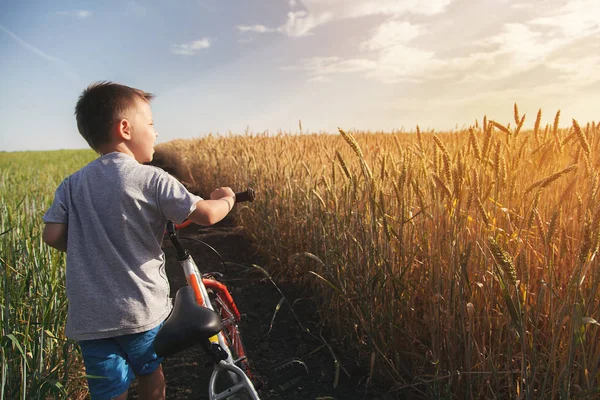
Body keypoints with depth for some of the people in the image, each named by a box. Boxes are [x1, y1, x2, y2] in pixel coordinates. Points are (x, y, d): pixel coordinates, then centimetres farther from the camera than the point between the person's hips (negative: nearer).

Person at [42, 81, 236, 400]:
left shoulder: (71, 184, 1)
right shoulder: (151, 179, -13)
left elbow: (52, 235, -4)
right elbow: (206, 215, -17)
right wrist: (226, 199, 5)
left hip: (88, 317, 3)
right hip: (142, 308, -2)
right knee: (151, 374, 24)